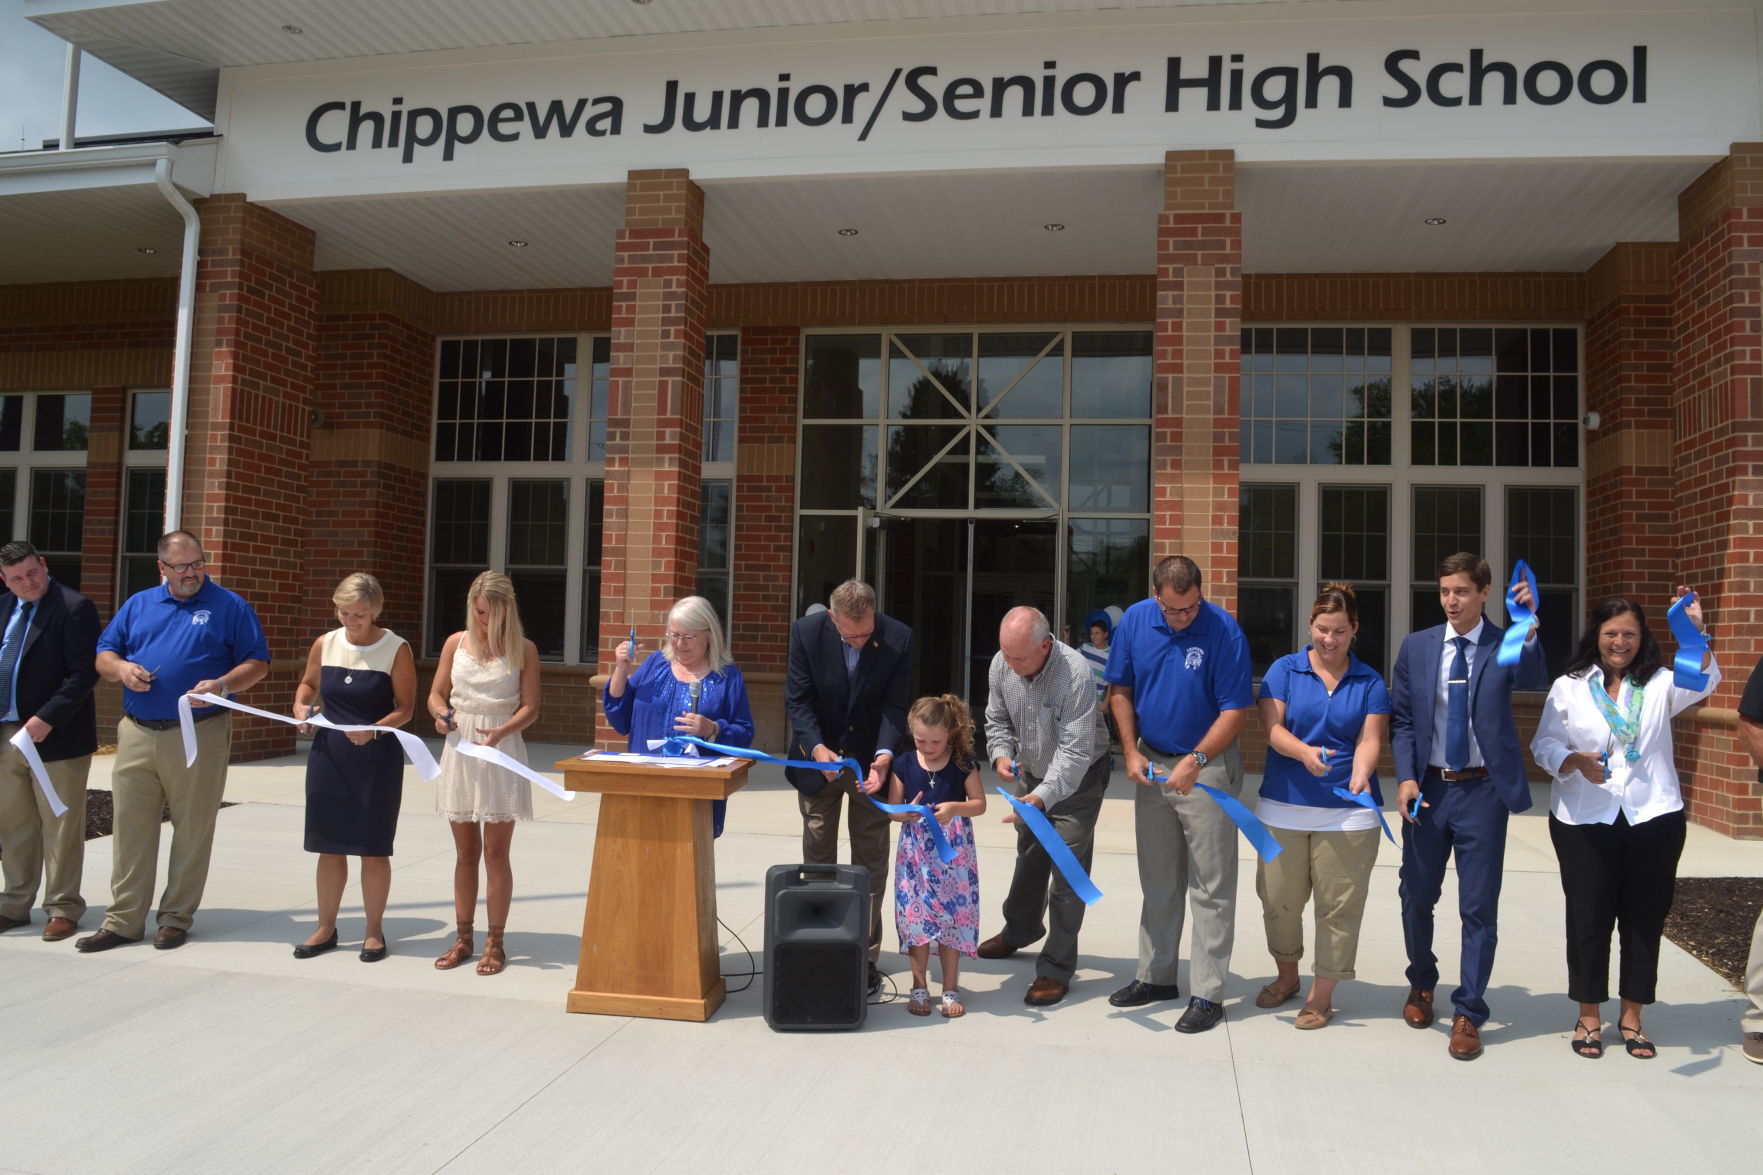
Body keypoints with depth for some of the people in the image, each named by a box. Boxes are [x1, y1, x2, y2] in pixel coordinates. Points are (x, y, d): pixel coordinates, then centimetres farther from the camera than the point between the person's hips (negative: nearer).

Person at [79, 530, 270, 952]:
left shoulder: (230, 607, 2)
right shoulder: (138, 605, 14)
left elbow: (257, 663, -1)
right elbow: (103, 655, 16)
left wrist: (222, 685, -19)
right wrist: (121, 668, -7)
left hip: (200, 735, -4)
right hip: (137, 733, 4)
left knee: (192, 831, 3)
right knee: (130, 827, 6)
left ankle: (176, 918, 14)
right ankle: (123, 919, 14)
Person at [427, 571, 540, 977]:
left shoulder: (523, 649, -1)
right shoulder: (456, 643, 6)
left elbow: (530, 707, -5)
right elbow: (436, 694, 9)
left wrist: (501, 731, -22)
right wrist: (441, 714, -13)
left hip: (501, 754, -3)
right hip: (459, 750, 3)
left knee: (495, 851, 0)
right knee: (465, 851, 11)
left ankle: (495, 942, 9)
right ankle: (463, 938, 20)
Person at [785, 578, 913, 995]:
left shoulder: (898, 639, -18)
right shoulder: (806, 632, -17)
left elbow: (896, 705, -14)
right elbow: (797, 700, -13)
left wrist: (883, 756, -29)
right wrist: (817, 748, -28)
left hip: (870, 761, 0)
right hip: (818, 757, 1)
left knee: (870, 865, 3)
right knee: (817, 860, 10)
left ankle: (865, 956, 11)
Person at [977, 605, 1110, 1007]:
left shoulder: (1075, 674, -35)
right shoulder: (1001, 665, -15)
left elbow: (1075, 752, -35)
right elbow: (997, 719, 0)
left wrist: (1041, 797, -44)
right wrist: (1001, 754, -20)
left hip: (1078, 779, -6)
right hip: (1031, 774, 6)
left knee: (1067, 871, -8)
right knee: (1028, 856, 23)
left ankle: (1056, 969, 2)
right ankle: (1019, 931, 44)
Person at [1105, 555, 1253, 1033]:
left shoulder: (1224, 631, -17)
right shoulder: (1135, 621, -4)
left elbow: (1236, 709, -15)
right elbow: (1120, 689, 6)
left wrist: (1195, 761, -23)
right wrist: (1131, 752, -3)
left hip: (1208, 766, -5)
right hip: (1152, 764, 5)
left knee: (1210, 887, 0)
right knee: (1157, 881, 15)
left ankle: (1208, 994, 8)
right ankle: (1156, 976, 27)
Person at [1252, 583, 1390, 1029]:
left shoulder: (1370, 682, 7)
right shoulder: (1284, 669, 4)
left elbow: (1370, 739, -3)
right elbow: (1272, 728, -6)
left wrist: (1360, 775, -24)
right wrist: (1304, 752, -25)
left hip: (1348, 812, 0)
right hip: (1284, 807, 1)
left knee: (1338, 906, 1)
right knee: (1279, 900, 9)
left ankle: (1322, 995, 16)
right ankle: (1286, 976, 32)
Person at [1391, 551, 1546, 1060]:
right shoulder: (1417, 647, 3)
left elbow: (1534, 680, -28)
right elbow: (1401, 719, 5)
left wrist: (1528, 628, -44)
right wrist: (1405, 777, -6)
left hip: (1482, 790, -2)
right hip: (1427, 788, 3)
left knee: (1479, 906, 2)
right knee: (1417, 896, 15)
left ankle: (1469, 1013, 16)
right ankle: (1421, 985, 39)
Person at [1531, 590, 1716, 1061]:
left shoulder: (1659, 685, 5)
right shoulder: (1568, 687, 4)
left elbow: (1702, 684, -15)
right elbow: (1544, 744, 1)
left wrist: (1695, 632, -30)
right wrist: (1577, 761, -19)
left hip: (1653, 818, 1)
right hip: (1585, 821, -1)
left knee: (1645, 917, 8)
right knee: (1589, 917, 5)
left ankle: (1631, 1015, 24)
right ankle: (1589, 1016, 20)